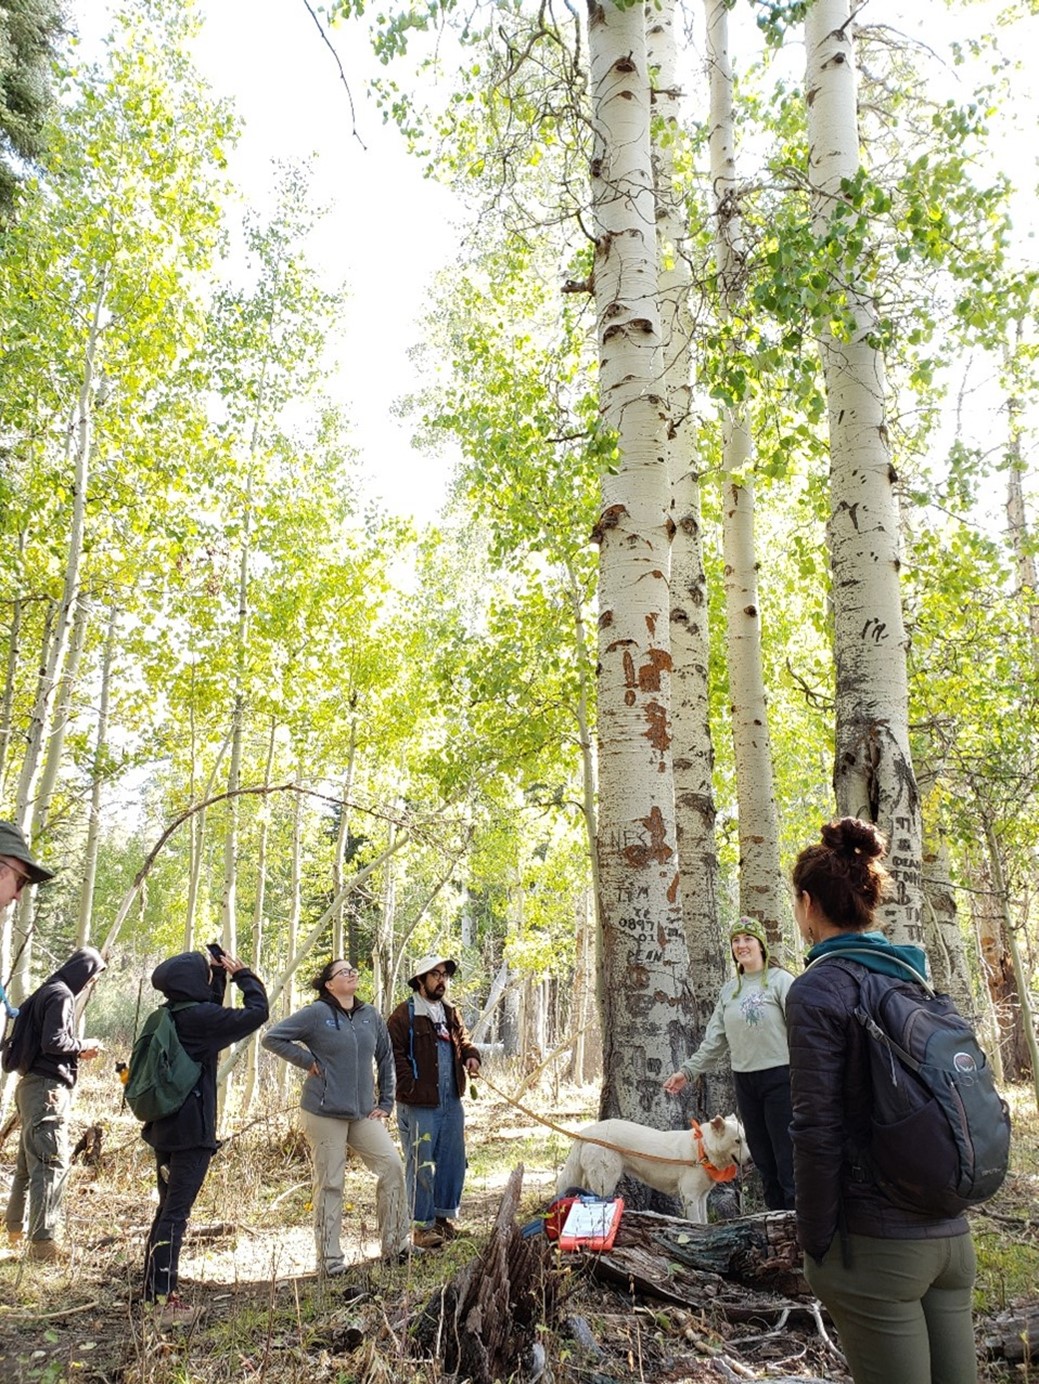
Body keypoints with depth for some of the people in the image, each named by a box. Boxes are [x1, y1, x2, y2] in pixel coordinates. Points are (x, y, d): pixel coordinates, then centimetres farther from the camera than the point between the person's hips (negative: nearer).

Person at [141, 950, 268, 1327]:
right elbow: (256, 1012, -15)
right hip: (192, 1130, -9)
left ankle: (153, 1292, 25)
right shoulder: (198, 1016, -17)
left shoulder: (169, 1016, 8)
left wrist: (218, 976, 18)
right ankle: (164, 1300, -3)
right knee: (176, 1214, -5)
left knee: (168, 1209, 17)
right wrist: (242, 974, -2)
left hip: (164, 1127, 9)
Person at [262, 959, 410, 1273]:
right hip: (324, 1113, -4)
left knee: (392, 1165, -4)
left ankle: (396, 1243, 11)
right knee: (329, 1183, 2)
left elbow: (386, 1059, 15)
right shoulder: (316, 1014, -8)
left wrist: (386, 1103, 11)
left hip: (364, 1114, 5)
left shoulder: (371, 1016, 6)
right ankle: (328, 1257, 17)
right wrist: (307, 1061, -9)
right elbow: (272, 1038, -5)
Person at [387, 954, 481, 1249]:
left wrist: (471, 1055, 3)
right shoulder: (404, 1015, -9)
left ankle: (444, 1218, 29)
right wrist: (411, 1087, -19)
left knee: (453, 1163, 14)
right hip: (419, 1106, -7)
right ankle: (421, 1227, 10)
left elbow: (463, 1040, 24)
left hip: (452, 1102, 8)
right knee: (422, 1166, -1)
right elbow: (394, 1054, -13)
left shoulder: (451, 1013, 15)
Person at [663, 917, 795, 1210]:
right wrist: (687, 1070, 10)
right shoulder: (729, 990, 12)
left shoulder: (780, 980, -6)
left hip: (780, 1078, -6)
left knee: (786, 1159, -4)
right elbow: (715, 1040, 15)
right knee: (762, 1159, 12)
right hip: (745, 1081, 6)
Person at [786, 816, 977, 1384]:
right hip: (950, 1233, 7)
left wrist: (816, 1242, -5)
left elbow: (818, 1130, -16)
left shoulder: (819, 989, -14)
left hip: (876, 1244, -6)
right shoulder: (918, 976, 7)